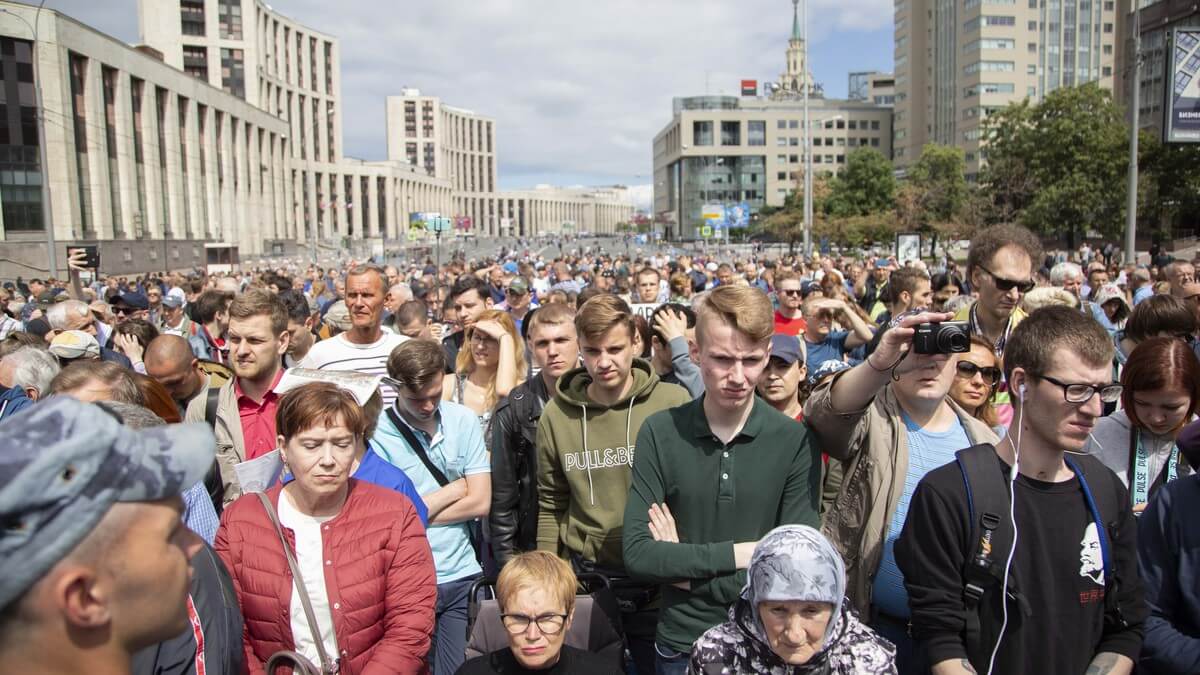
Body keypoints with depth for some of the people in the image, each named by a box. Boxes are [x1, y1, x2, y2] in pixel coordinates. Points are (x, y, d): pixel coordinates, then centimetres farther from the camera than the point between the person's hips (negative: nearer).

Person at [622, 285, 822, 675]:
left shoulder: (796, 442, -12)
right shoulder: (659, 434, -10)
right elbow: (637, 556, -14)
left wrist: (683, 564, -14)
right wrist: (739, 554, -18)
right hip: (680, 644, 1)